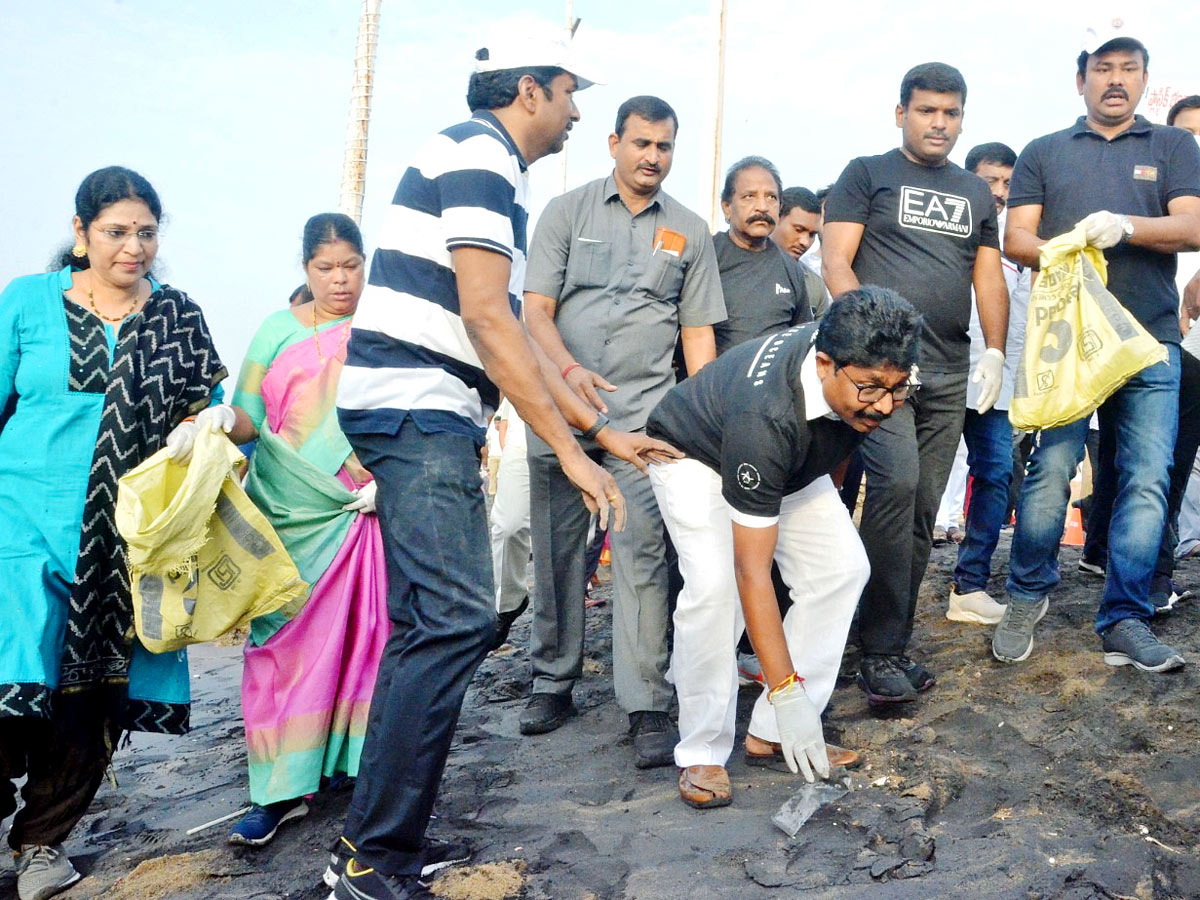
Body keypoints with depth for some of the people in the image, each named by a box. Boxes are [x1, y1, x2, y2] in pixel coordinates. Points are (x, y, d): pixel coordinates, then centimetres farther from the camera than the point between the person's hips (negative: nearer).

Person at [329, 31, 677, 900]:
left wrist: (604, 430, 22)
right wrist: (571, 451, -17)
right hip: (414, 406, -11)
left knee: (429, 622, 11)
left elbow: (511, 333, 23)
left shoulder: (496, 170, 24)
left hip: (430, 415, 11)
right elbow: (484, 315, -18)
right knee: (457, 617, -14)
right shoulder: (478, 153, -7)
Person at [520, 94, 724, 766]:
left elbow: (698, 332, 14)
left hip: (644, 414, 0)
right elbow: (535, 309, 1)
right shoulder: (567, 213, 8)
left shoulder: (690, 231, 13)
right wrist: (570, 370, -17)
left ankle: (649, 708, -7)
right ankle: (554, 682, 22)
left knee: (642, 553, -10)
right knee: (557, 552, 7)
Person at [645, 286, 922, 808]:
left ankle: (771, 735, 0)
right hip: (696, 456, -6)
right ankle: (702, 752, -12)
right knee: (716, 585, -28)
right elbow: (752, 570, -41)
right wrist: (787, 692, -40)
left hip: (792, 462, 7)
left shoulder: (871, 366, -25)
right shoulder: (767, 416, -44)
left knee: (842, 568, -9)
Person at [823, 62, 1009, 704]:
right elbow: (835, 262, -2)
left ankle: (893, 644, 11)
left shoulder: (975, 193, 22)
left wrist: (995, 351, 5)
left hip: (949, 376, 5)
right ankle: (881, 649, -14)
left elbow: (989, 277, 20)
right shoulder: (867, 175, 7)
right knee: (895, 483, -22)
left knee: (922, 510, 3)